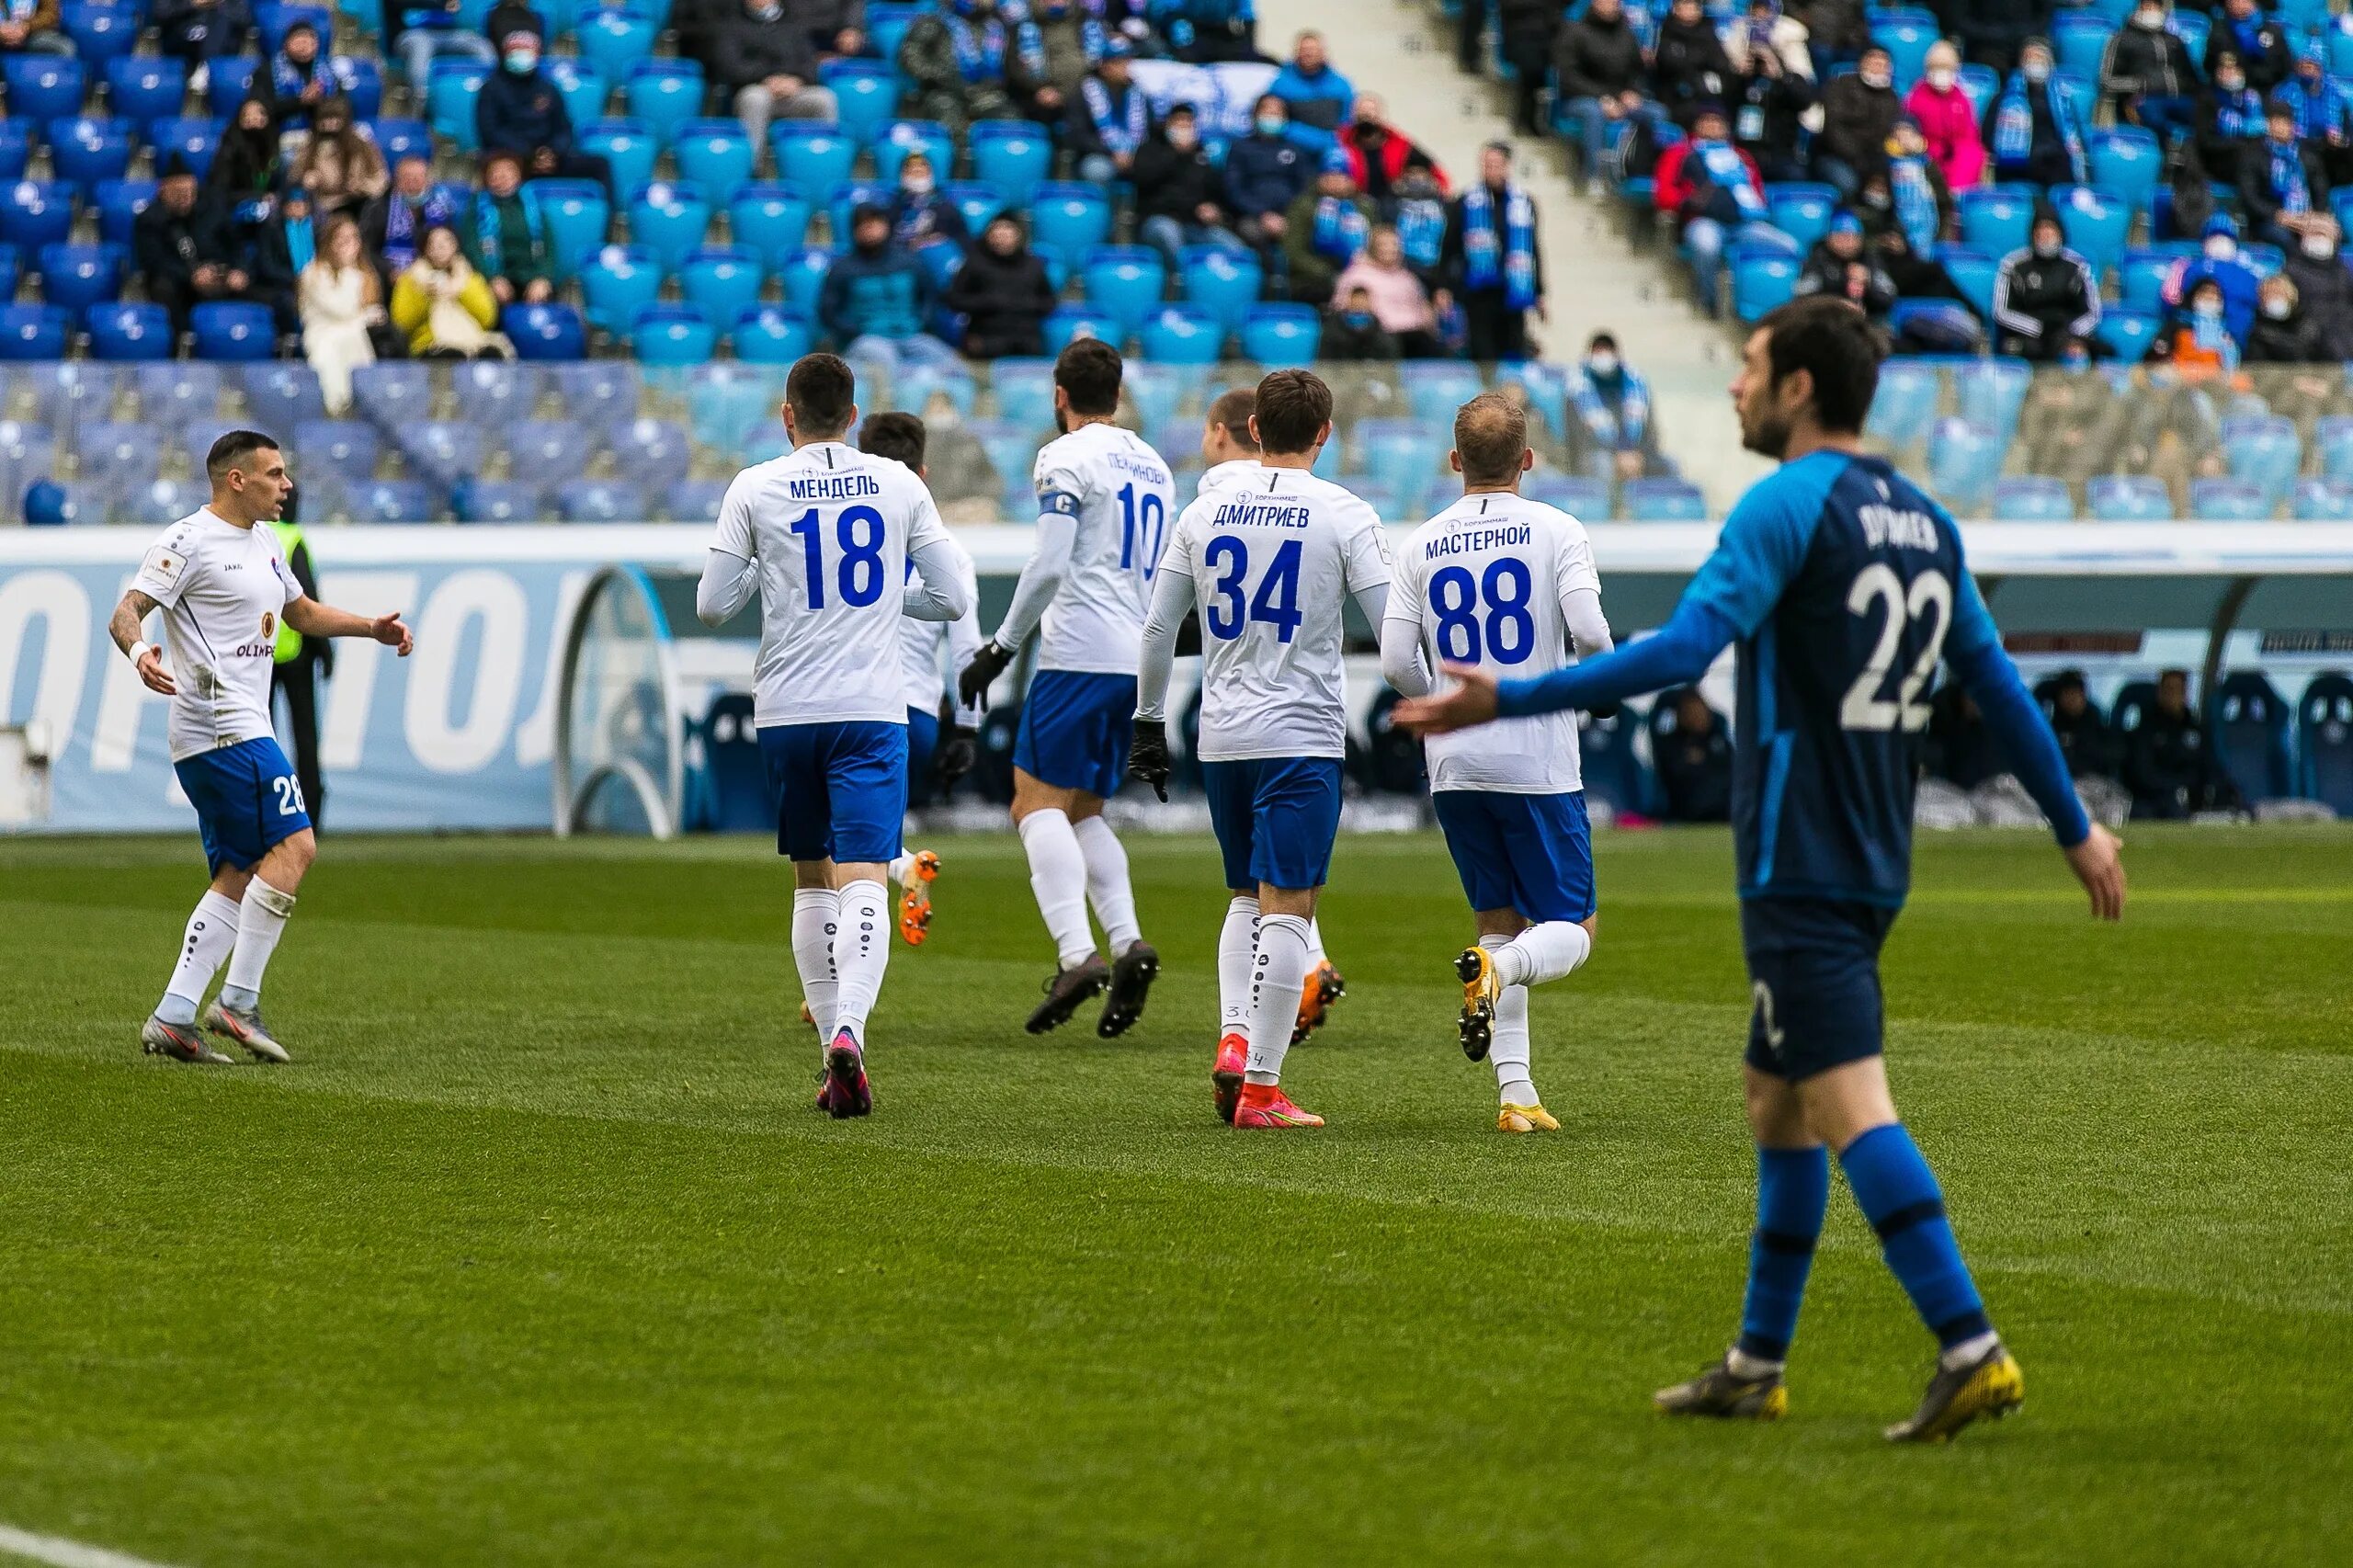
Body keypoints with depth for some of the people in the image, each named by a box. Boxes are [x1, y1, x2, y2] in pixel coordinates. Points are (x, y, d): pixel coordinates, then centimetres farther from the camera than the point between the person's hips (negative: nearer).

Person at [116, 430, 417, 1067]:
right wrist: (139, 651, -37)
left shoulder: (263, 542, 20)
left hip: (240, 728, 10)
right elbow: (127, 612, -16)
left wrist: (372, 628, 21)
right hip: (225, 727, -10)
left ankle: (173, 1019, 3)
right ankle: (238, 1002, -14)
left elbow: (302, 612, 34)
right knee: (293, 844, -16)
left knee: (238, 878, 6)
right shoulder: (190, 541, -9)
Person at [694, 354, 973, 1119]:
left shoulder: (754, 490, 0)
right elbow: (953, 598, 7)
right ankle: (847, 1029, -30)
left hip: (786, 711, 1)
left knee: (812, 881, 15)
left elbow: (711, 606, 1)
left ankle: (834, 1048, 15)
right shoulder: (899, 485, 3)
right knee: (863, 880, -8)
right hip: (873, 709, -1)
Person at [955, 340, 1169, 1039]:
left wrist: (1001, 647, -9)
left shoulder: (1067, 458, -5)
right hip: (1138, 660, 8)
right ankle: (1127, 941, -5)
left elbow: (1049, 566, -15)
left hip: (1079, 653, -8)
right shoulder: (1152, 465, 19)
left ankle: (1077, 953, -25)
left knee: (1039, 802, -9)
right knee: (1084, 810, 15)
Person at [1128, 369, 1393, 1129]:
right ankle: (1260, 1087, -7)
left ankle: (1234, 1036, 0)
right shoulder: (1344, 516, -5)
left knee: (1249, 896, 19)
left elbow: (1157, 629, 11)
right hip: (1303, 737, -4)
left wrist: (1148, 724, 20)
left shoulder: (1204, 512, 7)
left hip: (1221, 738, 4)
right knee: (1286, 906, -3)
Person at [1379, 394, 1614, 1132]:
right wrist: (1595, 674, 7)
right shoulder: (1556, 530, -4)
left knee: (1498, 922, 14)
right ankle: (1496, 968, -29)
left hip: (1454, 766, 4)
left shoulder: (1422, 544, 4)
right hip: (1539, 762, -4)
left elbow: (1397, 663, 1)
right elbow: (1590, 633, -16)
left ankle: (1517, 1093, 4)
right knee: (1571, 930, 5)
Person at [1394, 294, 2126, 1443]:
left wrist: (1508, 701, -21)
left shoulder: (1788, 506, -12)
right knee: (1777, 1102, 17)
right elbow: (1996, 683, 18)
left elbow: (1682, 652, -22)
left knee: (1850, 1105, -13)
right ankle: (1756, 1366, 21)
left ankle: (1971, 1350, -22)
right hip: (1872, 864, 9)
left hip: (1798, 866, -9)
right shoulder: (1923, 521, 13)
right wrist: (2076, 828, 26)